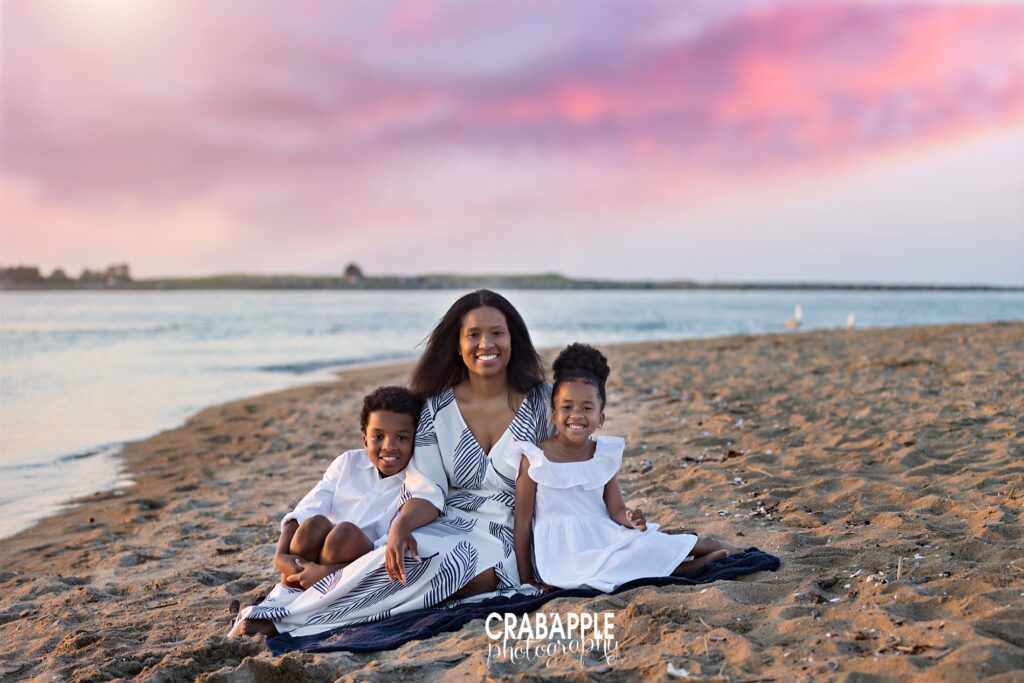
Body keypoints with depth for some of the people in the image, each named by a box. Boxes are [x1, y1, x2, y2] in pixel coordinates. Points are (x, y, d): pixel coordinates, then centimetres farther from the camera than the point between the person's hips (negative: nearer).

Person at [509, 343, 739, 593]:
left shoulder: (604, 455, 6)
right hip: (563, 551, -4)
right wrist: (526, 579, -2)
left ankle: (704, 546, 2)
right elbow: (523, 522, -2)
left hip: (604, 538, 4)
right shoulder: (534, 459, -5)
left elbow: (616, 509, 6)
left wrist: (630, 519, -19)